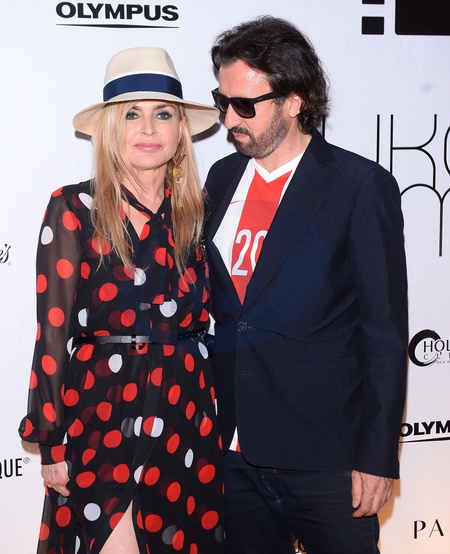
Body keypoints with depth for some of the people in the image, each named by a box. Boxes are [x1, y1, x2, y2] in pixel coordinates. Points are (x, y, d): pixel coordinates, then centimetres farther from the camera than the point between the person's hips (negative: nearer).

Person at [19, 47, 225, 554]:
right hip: (102, 419, -4)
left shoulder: (195, 212, 6)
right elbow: (53, 331, -6)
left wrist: (213, 417, 7)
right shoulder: (75, 209, -6)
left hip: (186, 417, 4)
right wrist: (52, 444, -6)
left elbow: (200, 320, 12)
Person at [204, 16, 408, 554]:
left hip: (324, 459, -5)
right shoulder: (222, 178, 9)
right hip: (234, 449, 5)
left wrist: (376, 457, -11)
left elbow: (384, 330, -9)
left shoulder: (360, 185, -8)